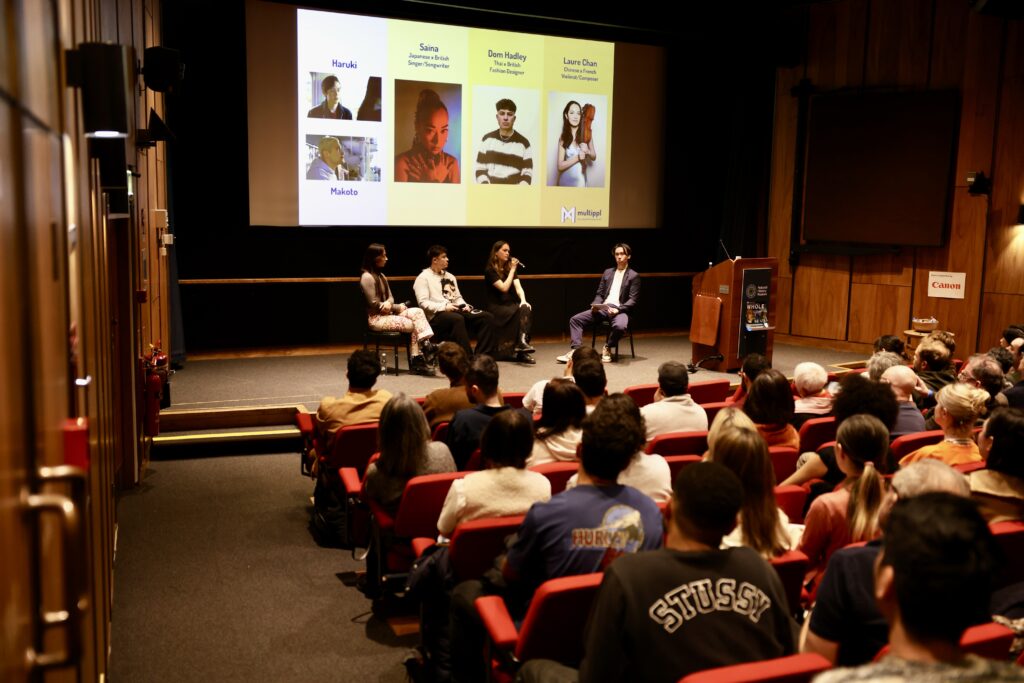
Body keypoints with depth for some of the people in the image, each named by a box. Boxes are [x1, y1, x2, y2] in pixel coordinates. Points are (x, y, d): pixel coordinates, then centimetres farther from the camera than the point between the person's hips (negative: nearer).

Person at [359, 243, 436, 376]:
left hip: (388, 314, 8)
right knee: (413, 325, -20)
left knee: (417, 312, -14)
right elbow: (374, 304, -15)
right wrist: (398, 307, -8)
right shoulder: (367, 277, -11)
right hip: (376, 318, -8)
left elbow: (390, 296, 15)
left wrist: (389, 303, -12)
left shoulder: (381, 276, 18)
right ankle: (417, 361, -12)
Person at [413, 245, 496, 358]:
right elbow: (423, 303, -10)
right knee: (457, 319, -41)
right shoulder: (423, 278, 1)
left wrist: (464, 305, 2)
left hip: (456, 311, 7)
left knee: (487, 317, -14)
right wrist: (444, 307, -20)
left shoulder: (450, 276, 25)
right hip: (437, 316, -7)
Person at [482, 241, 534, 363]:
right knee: (521, 312, -30)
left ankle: (522, 342, -36)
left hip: (510, 305, 5)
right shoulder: (490, 270, -5)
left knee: (526, 309, -27)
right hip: (496, 308, -5)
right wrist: (513, 269, -12)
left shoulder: (509, 268, 14)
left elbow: (518, 287, 2)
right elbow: (504, 288, -16)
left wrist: (523, 300, -18)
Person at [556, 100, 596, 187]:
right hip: (565, 181, -1)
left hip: (580, 180, 1)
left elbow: (594, 157, 7)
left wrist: (588, 152, -14)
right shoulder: (563, 137, -7)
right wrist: (578, 157, -22)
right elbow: (560, 166, -11)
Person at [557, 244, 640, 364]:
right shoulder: (607, 272, 19)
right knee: (575, 319, -13)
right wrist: (595, 305, -4)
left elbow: (633, 300, -3)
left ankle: (607, 349, -11)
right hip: (602, 308, 5)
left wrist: (618, 309, -19)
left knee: (620, 326, -39)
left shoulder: (633, 276, 4)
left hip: (620, 310, -5)